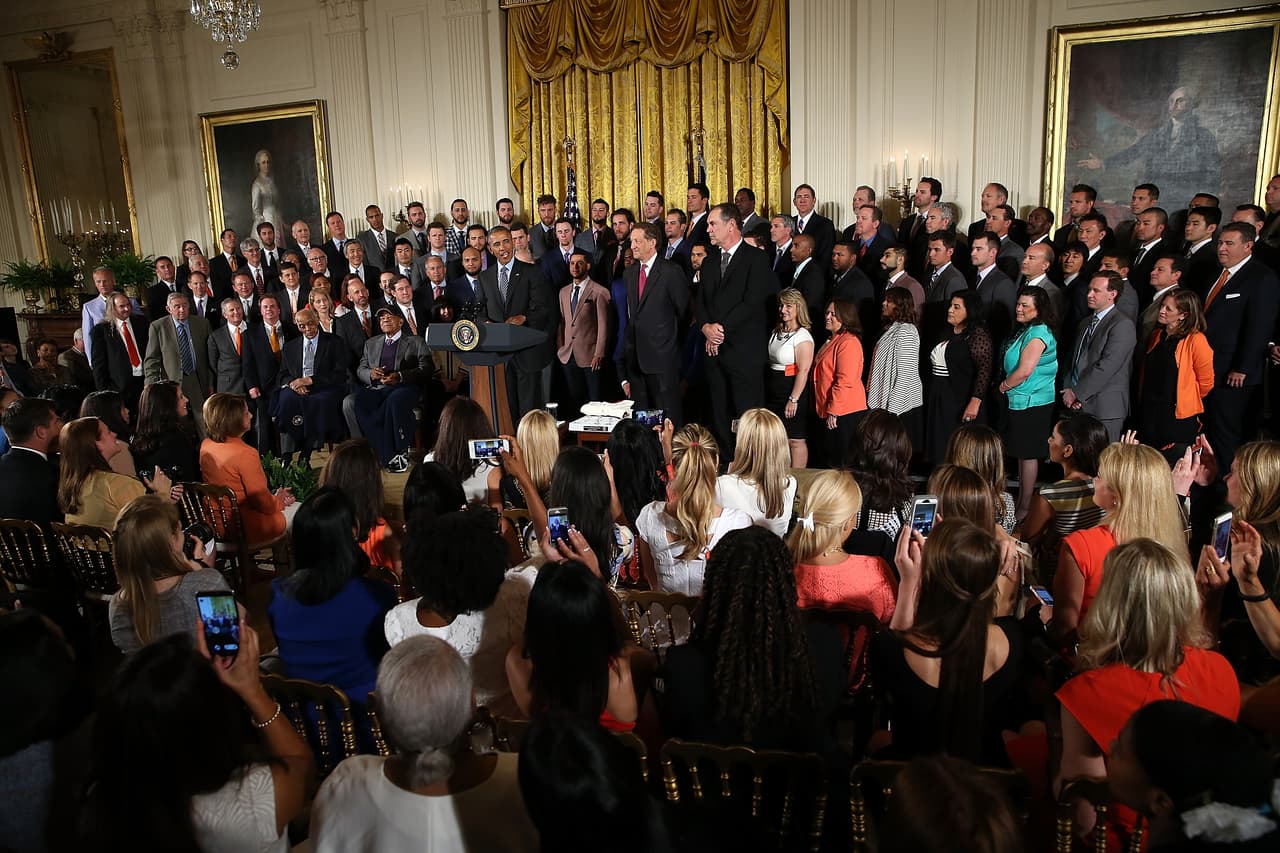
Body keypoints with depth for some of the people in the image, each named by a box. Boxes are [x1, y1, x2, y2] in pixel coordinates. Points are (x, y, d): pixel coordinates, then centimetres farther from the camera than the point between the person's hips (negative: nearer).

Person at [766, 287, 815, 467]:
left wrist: (793, 399, -22)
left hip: (792, 391, -8)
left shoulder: (802, 336, -14)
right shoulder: (776, 332, 12)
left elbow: (803, 371, -19)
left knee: (795, 440, -2)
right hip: (773, 393, 8)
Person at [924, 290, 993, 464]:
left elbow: (984, 369, -19)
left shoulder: (977, 335, -11)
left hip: (961, 402, -8)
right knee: (940, 448, 11)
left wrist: (975, 402, -25)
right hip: (938, 399, 8)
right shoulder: (947, 333, 14)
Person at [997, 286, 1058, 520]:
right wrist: (1005, 387, 6)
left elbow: (1024, 371, -23)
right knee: (1021, 453, 16)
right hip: (1019, 401, 10)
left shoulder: (1038, 334, -18)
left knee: (1028, 454, -1)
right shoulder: (1023, 330, 11)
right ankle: (1020, 500, 26)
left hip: (1032, 403, -10)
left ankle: (1025, 507, 8)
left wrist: (1003, 386, -9)